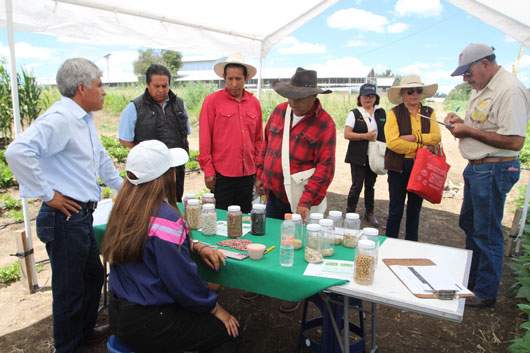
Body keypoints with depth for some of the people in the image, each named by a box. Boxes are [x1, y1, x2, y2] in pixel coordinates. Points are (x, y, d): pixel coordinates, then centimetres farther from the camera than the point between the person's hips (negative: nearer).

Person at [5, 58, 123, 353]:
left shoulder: (85, 119, 13)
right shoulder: (60, 119, -18)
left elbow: (101, 159, 26)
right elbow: (18, 152, -31)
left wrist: (124, 187, 23)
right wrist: (47, 194, -23)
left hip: (83, 217, 10)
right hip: (65, 218, -10)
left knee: (94, 275, 24)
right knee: (70, 289, 5)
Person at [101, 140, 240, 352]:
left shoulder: (124, 206, 0)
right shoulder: (165, 218, -27)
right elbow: (183, 281, -22)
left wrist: (197, 246, 1)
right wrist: (215, 308, -6)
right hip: (145, 323, -9)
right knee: (229, 332, 1)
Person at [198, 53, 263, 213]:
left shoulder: (254, 103, 9)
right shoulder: (212, 101, -3)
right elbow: (204, 138, -4)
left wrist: (258, 167, 10)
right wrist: (208, 170, -6)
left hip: (248, 174, 4)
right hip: (221, 174, -4)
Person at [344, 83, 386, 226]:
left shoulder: (381, 113, 10)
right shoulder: (354, 113, -2)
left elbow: (386, 132, 16)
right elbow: (347, 134, -10)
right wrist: (366, 136, -16)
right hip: (358, 157, -4)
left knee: (370, 185, 14)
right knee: (357, 186, -3)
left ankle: (370, 212, 28)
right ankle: (350, 212, 13)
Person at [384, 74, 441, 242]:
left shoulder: (429, 112, 9)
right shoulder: (395, 113, -3)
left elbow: (436, 137, -5)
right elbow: (392, 142, -16)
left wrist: (414, 137, -17)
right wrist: (420, 147, -14)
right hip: (399, 167, -3)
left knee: (414, 210, 13)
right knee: (395, 211, 4)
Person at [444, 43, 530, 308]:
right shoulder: (482, 88, 13)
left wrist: (469, 130, -19)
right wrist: (460, 121, 5)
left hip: (494, 170, -10)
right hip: (475, 167, 10)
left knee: (487, 234, 1)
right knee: (469, 224, 20)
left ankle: (486, 294, 18)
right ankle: (471, 278, 38)